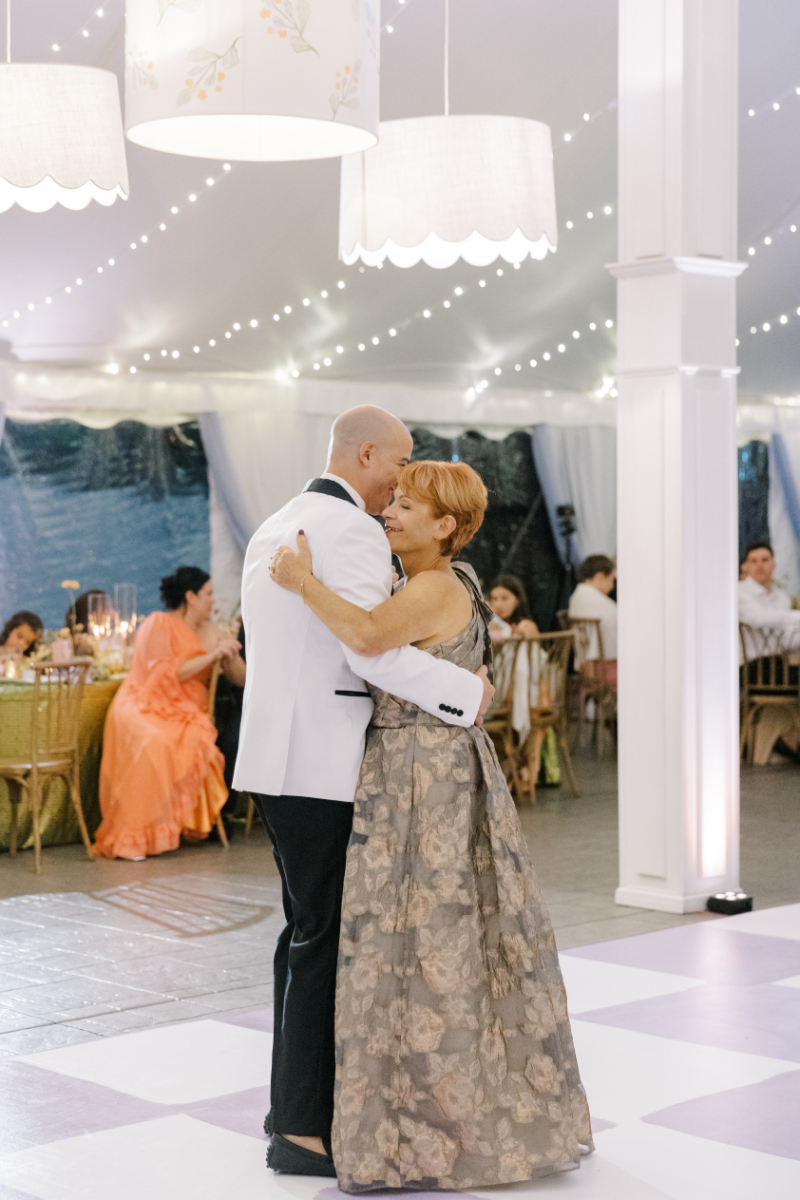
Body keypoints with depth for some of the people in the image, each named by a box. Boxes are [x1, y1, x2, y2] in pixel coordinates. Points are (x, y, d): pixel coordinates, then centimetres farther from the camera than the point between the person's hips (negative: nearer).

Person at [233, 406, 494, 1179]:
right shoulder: (352, 531, -14)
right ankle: (303, 1128, -1)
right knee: (324, 936, -5)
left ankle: (295, 1103, 22)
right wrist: (467, 694, -14)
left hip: (275, 757, 10)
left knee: (306, 931, 15)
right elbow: (370, 649, -23)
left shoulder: (274, 529, 17)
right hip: (319, 765, -10)